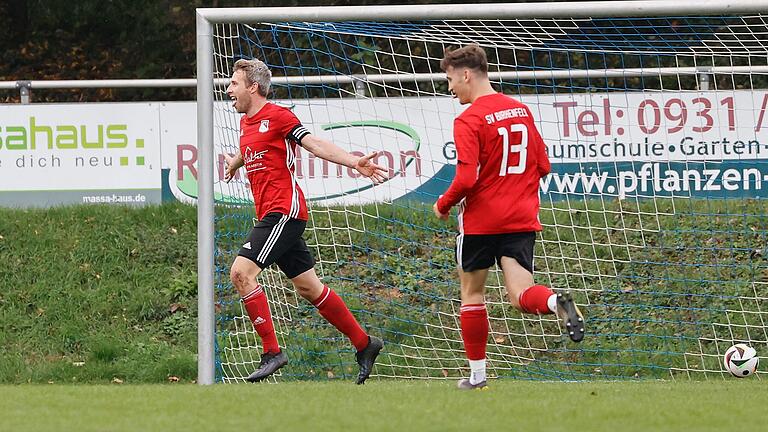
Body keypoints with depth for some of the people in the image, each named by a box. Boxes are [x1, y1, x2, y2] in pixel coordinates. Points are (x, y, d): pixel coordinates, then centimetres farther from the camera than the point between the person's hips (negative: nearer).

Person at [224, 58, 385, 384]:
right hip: (270, 215, 9)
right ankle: (364, 344, 21)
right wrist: (233, 163, 60)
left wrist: (353, 162, -26)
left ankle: (272, 352, -16)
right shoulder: (245, 122, 17)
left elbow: (315, 144, -14)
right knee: (309, 287, 12)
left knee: (241, 273, -19)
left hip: (284, 211, -9)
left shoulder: (277, 116, -8)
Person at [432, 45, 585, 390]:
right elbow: (542, 166, 13)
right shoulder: (521, 110, 9)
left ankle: (477, 372, 18)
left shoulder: (469, 121, -13)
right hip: (522, 219, 5)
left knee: (472, 293, 13)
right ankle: (558, 303, -35)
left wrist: (443, 205, -3)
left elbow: (466, 178, -20)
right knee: (521, 295, -2)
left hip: (481, 219, -5)